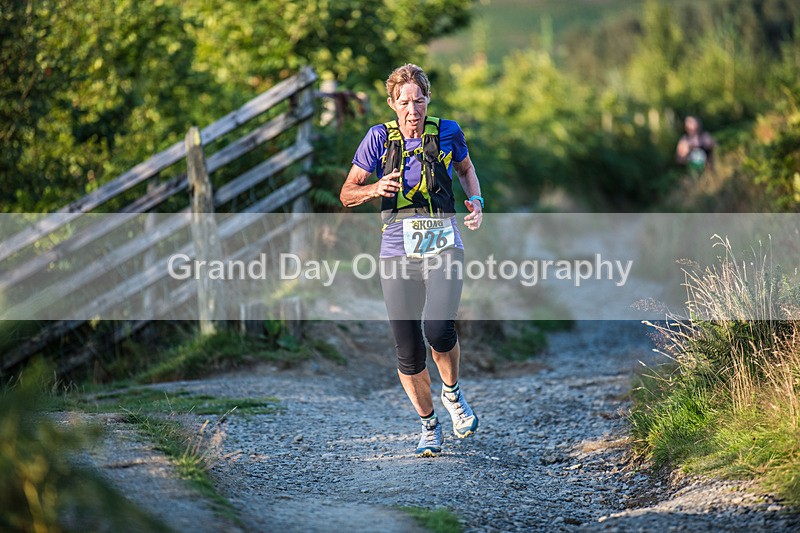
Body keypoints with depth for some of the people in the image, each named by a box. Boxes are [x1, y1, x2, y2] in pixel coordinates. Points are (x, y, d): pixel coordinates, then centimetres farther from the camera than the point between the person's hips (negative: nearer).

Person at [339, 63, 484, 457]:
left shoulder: (447, 132, 4)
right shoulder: (379, 137, 1)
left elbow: (465, 167, 26)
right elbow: (347, 194, 5)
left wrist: (476, 201, 7)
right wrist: (375, 189, -16)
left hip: (443, 244, -1)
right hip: (398, 250, 1)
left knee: (438, 328, -25)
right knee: (408, 351, 0)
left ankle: (452, 392, 7)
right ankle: (428, 425, 24)